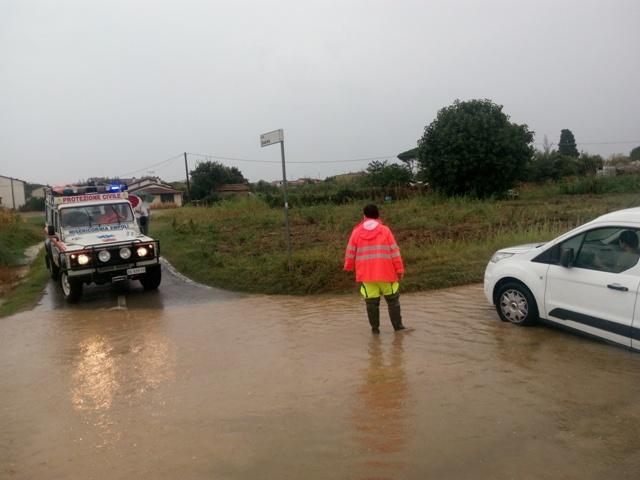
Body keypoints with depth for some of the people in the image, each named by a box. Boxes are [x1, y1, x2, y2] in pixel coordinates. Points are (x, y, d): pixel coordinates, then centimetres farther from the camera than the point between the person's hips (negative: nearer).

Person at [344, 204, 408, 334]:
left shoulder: (356, 231, 3)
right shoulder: (385, 230, -2)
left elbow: (350, 252, 7)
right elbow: (394, 251, -4)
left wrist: (348, 266, 24)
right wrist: (400, 269, 2)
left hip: (366, 274, 1)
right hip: (385, 273, -1)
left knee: (371, 301, 8)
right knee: (392, 299, 12)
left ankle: (375, 328, 12)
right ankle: (397, 325, 13)